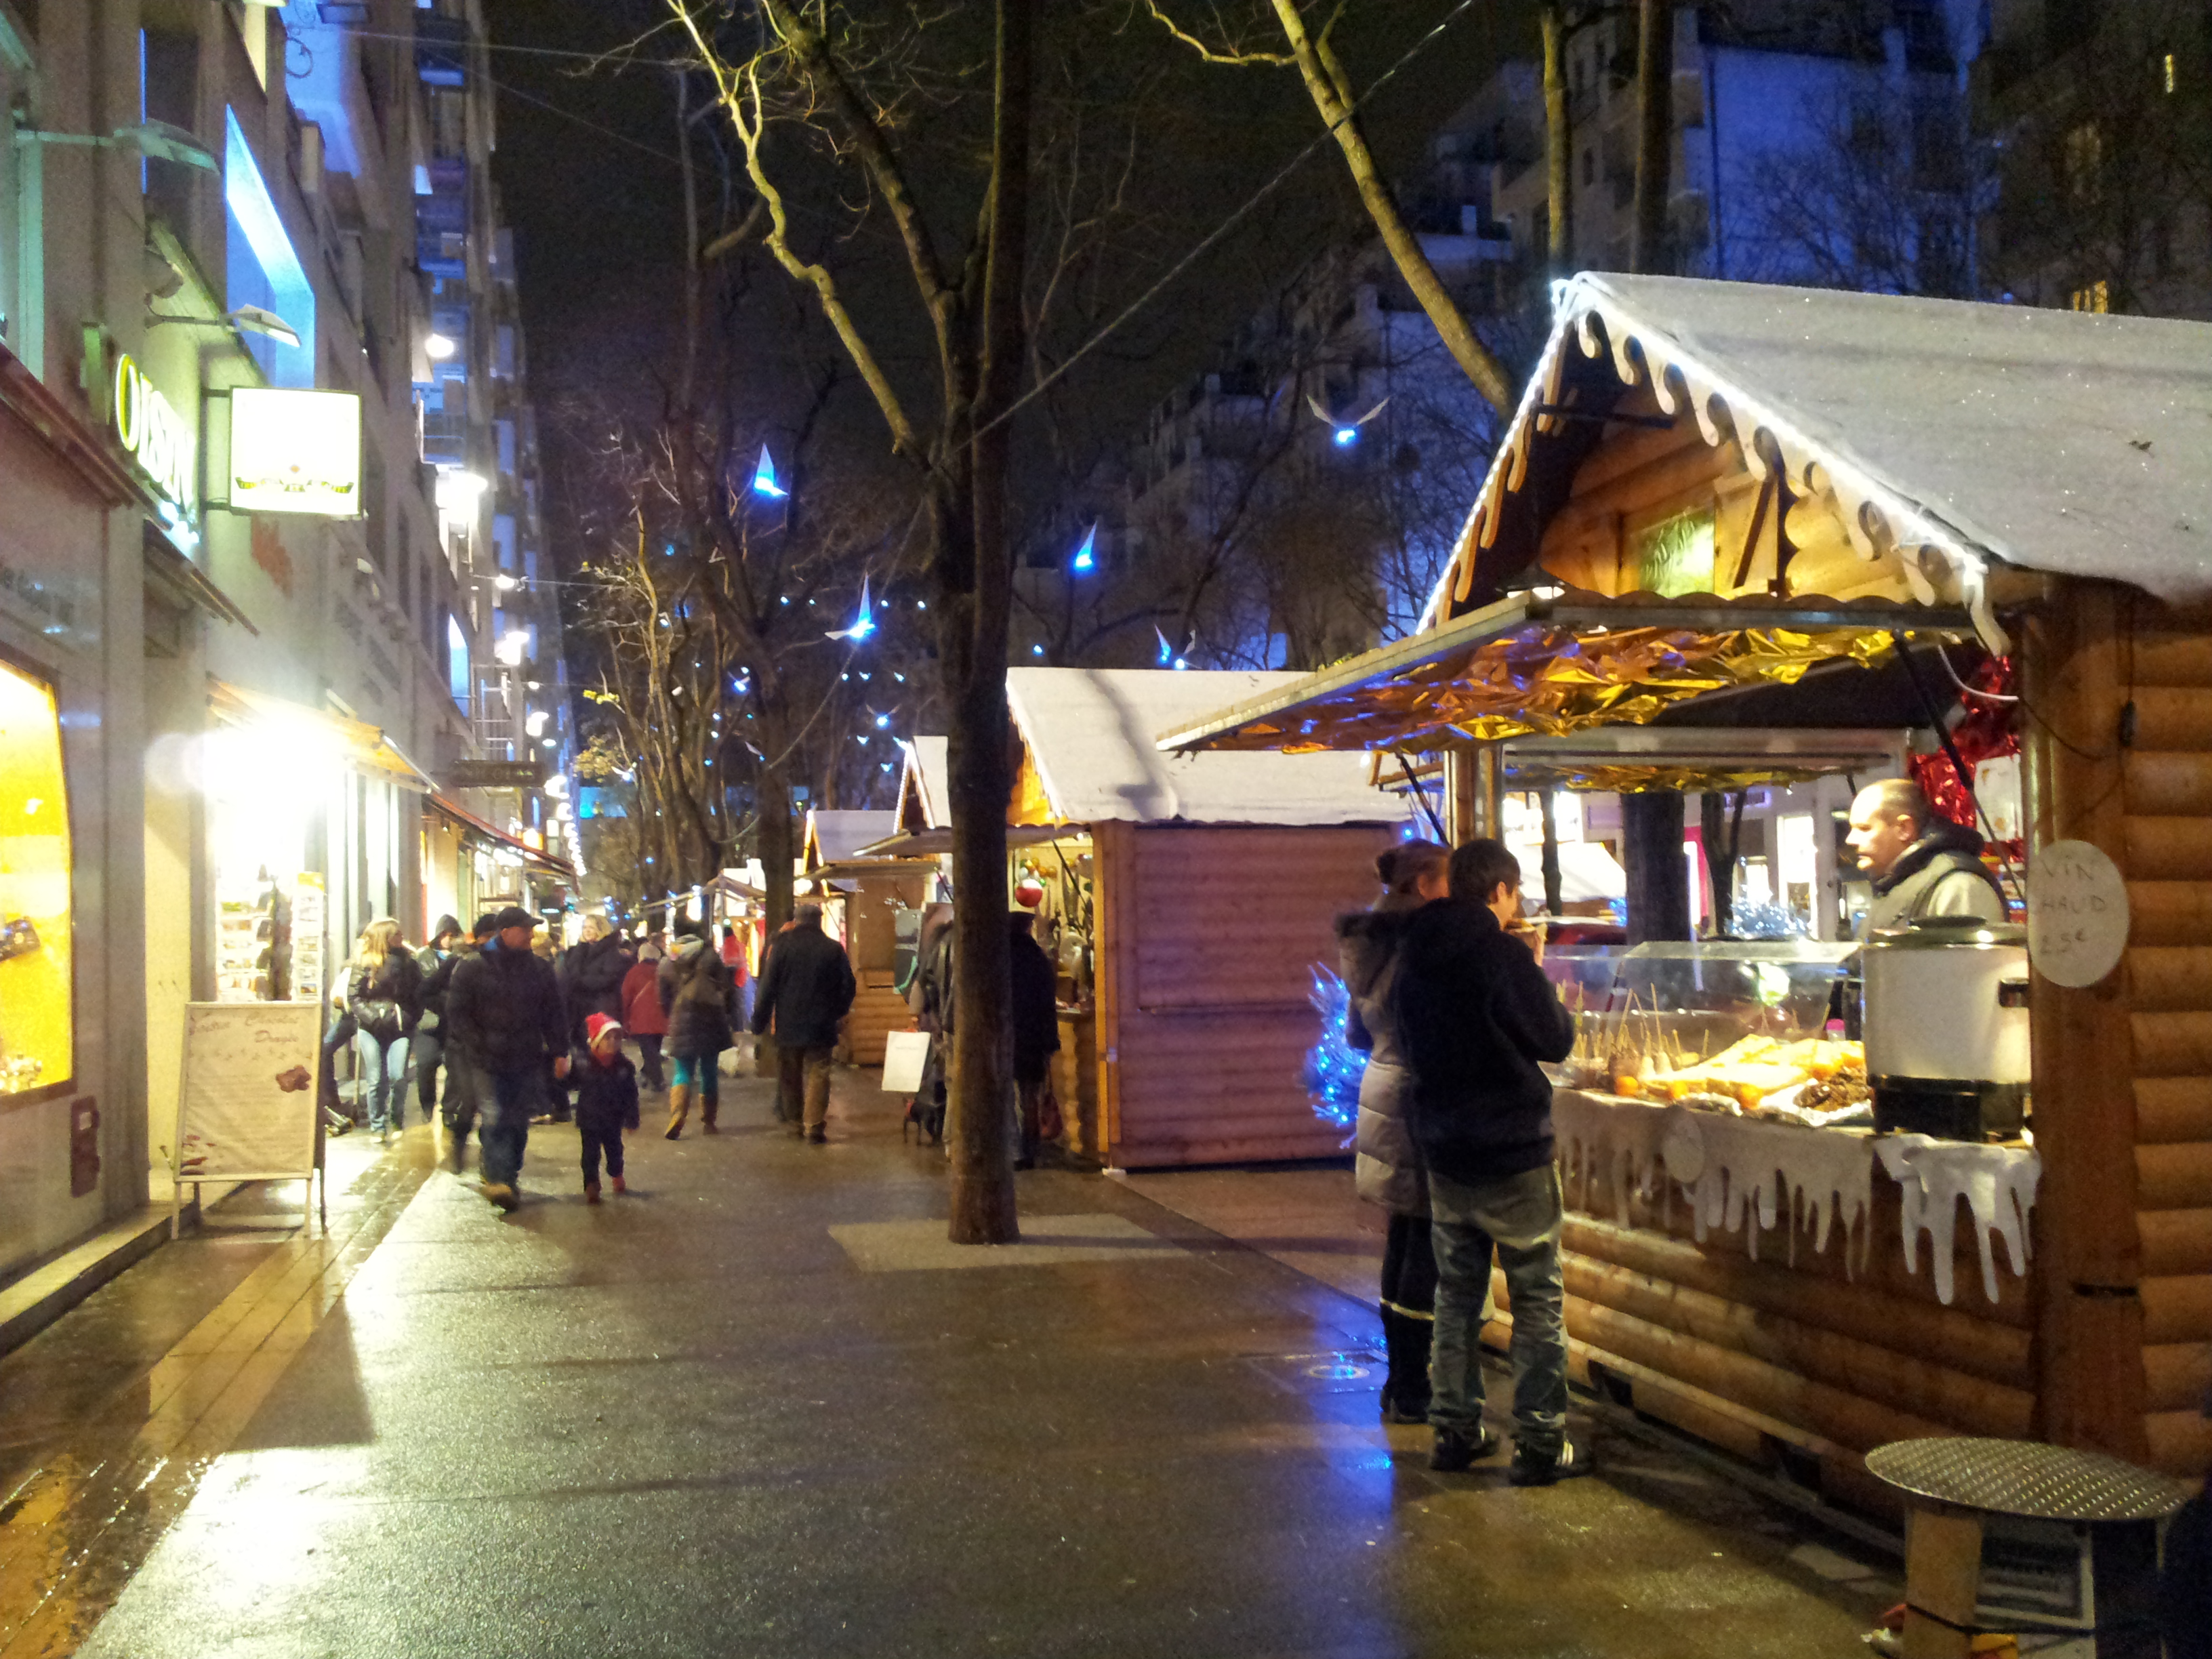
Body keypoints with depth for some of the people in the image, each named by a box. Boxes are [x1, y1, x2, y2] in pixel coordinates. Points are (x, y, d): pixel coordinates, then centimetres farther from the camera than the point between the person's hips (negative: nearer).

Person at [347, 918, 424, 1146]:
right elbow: (353, 997, 0)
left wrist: (409, 1018, -4)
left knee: (398, 1076, -11)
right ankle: (378, 1127, 13)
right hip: (371, 1029, -1)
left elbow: (419, 993, 8)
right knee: (376, 1080, 0)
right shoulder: (363, 963, 2)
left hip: (400, 1028, 1)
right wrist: (373, 1018, -12)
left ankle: (397, 1121, 10)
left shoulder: (407, 961, 7)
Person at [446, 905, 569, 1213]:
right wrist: (478, 1048, -8)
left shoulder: (540, 968, 10)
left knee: (519, 1121, 6)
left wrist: (559, 1052, 8)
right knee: (496, 1116, -14)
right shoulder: (473, 969, 0)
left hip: (526, 1060, 3)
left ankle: (510, 1177, 17)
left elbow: (555, 1014, 14)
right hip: (489, 1061, -3)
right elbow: (457, 1013, 2)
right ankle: (497, 1179, -17)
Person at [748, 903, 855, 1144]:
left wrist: (759, 1022, 1)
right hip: (821, 1026, 0)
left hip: (788, 1025, 0)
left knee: (790, 1077, 13)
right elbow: (848, 987, 3)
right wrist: (835, 1013, 17)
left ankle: (795, 1122, 19)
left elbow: (767, 988, -5)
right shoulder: (834, 949, -1)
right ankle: (814, 1125, -9)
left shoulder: (782, 946, -4)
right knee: (817, 1075, 1)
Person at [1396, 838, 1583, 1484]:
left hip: (1443, 1151, 6)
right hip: (1512, 1150, -6)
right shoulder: (1504, 955, -16)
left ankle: (1455, 1431, 22)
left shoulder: (1416, 955, 4)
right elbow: (1556, 1039, -10)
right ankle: (1540, 1443, 7)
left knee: (1456, 1293, 16)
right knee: (1537, 1298, 4)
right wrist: (1536, 970, 4)